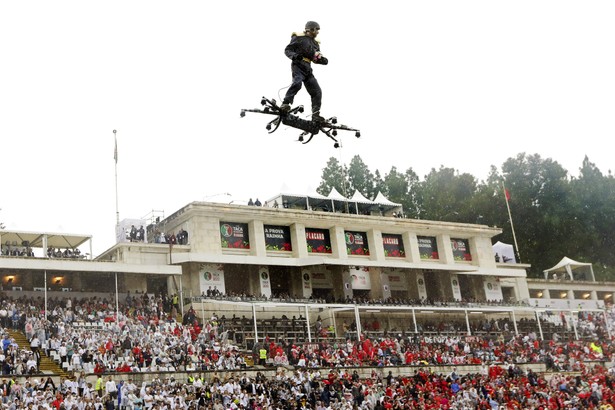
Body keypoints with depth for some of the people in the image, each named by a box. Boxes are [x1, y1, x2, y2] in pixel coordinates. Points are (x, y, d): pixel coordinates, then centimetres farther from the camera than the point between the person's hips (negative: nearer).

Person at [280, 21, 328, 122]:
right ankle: (285, 104, -37)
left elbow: (315, 58, 26)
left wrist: (322, 59, 3)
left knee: (317, 92, 0)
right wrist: (294, 56, -23)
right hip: (298, 66, -7)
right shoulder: (299, 38, 1)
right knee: (297, 83, -35)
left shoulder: (315, 43, 22)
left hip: (307, 69, 7)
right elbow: (287, 50, -1)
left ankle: (315, 114, 6)